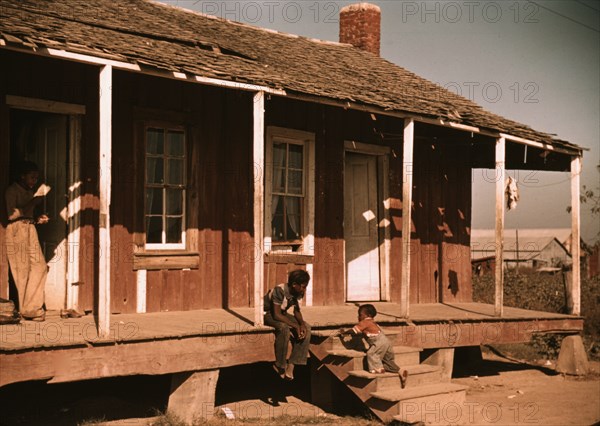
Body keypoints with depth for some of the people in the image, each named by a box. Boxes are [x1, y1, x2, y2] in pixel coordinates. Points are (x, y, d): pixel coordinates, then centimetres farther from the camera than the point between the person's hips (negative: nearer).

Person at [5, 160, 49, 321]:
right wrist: (35, 200, -19)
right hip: (16, 231, -8)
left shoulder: (30, 191, 18)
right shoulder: (12, 191, -6)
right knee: (23, 270, -7)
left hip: (30, 229, 8)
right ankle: (28, 310, -1)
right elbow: (12, 214, -18)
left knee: (39, 267, 1)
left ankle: (32, 307, 7)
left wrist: (38, 219, 5)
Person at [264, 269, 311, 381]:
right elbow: (276, 315, -34)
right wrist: (295, 326, -33)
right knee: (284, 328, -37)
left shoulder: (297, 292, -8)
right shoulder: (280, 291, -31)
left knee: (306, 328, -11)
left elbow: (297, 311, 2)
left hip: (282, 313, 8)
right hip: (268, 313, -8)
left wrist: (302, 323, -19)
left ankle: (291, 364, -13)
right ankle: (279, 365, -22)